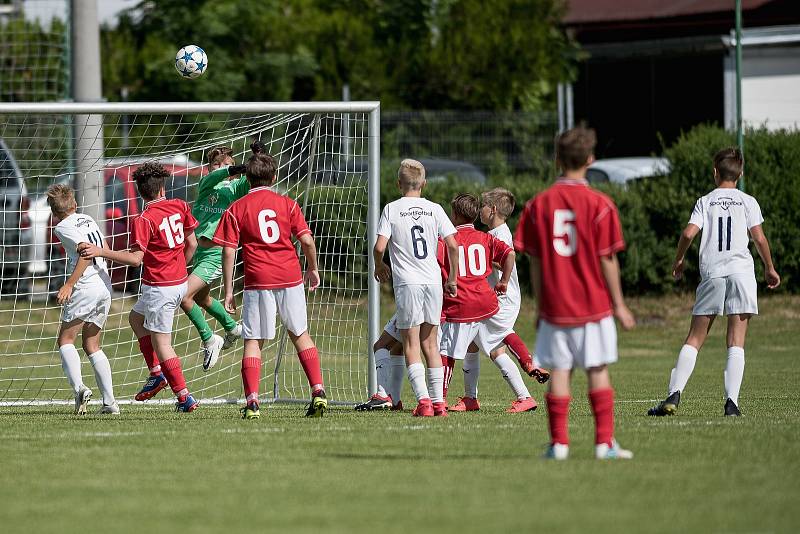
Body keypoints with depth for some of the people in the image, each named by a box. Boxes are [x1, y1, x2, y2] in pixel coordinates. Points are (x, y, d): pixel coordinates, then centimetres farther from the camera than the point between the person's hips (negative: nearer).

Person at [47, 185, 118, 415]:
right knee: (92, 345, 12)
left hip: (86, 286, -7)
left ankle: (79, 387, -19)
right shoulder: (88, 220, 15)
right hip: (105, 286, 7)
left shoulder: (63, 227, -6)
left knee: (65, 340, 4)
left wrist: (69, 284, -20)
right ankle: (110, 402, 2)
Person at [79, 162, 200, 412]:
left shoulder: (144, 220, -17)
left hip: (159, 287, -8)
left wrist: (101, 252, -19)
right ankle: (157, 374, 21)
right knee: (136, 317, 26)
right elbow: (192, 244, 8)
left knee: (161, 343, 1)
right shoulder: (179, 206, 1)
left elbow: (135, 258, -22)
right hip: (180, 283, 8)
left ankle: (185, 398, -1)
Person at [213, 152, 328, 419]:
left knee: (252, 341, 2)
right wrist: (313, 269, 17)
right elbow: (307, 240, 0)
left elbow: (228, 252, -1)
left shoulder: (236, 209, 3)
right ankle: (318, 391, 8)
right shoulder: (287, 204, 6)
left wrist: (228, 291, 2)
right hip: (290, 277, 2)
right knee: (300, 334, 17)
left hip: (257, 282, -2)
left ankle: (252, 401, -11)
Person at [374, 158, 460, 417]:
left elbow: (379, 247, -8)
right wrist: (452, 279, 12)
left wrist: (380, 267, 14)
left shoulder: (392, 209, -1)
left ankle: (423, 399, -13)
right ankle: (438, 401, 9)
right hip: (433, 281, 3)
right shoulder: (434, 209, 5)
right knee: (430, 344, 13)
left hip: (407, 282, -3)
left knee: (411, 345, 0)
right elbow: (453, 245, 0)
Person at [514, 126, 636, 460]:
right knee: (598, 370, 5)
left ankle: (559, 443, 4)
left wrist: (540, 304, 11)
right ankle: (604, 442, 3)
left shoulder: (539, 204, 0)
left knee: (559, 372, 5)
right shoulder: (599, 205, -7)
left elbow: (535, 260, 2)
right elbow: (607, 259, -6)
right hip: (594, 305, -2)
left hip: (554, 306, 2)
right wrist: (619, 305, 2)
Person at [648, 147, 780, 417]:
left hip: (711, 273, 1)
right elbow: (759, 237, -1)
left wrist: (679, 260, 13)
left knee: (694, 339, 6)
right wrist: (770, 269, 12)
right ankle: (731, 401, -13)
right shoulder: (748, 202, 6)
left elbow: (689, 233, -4)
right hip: (741, 271, -1)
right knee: (736, 342, -2)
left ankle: (674, 395, -6)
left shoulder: (705, 202, 8)